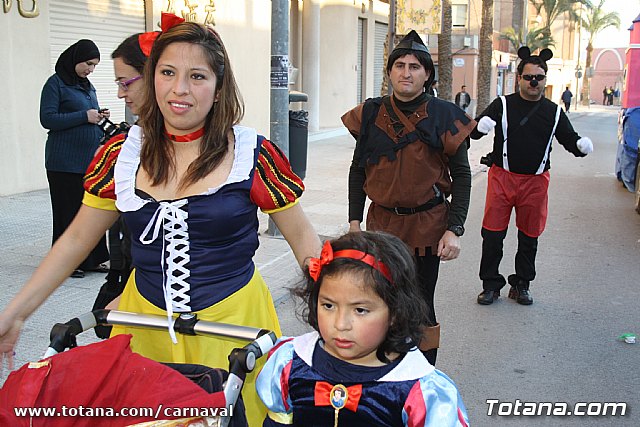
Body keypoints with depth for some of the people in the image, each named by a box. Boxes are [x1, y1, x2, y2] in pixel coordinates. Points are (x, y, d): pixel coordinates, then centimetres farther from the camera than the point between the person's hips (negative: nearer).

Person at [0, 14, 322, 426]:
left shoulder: (253, 155, -10)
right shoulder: (123, 153, -2)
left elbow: (302, 237, -3)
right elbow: (76, 240, 5)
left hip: (233, 322, -2)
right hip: (144, 324, 3)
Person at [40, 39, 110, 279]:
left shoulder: (87, 86, 18)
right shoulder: (56, 83, -3)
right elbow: (47, 119, -11)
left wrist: (99, 117, 4)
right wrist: (84, 116, -15)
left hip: (90, 159, 6)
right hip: (66, 161, -6)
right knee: (69, 211, -1)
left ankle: (91, 259, 13)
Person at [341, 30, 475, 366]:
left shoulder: (444, 116, -5)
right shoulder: (370, 114, 2)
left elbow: (462, 175, -3)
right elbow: (358, 170, 10)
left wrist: (454, 230, -11)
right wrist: (354, 221, 4)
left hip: (427, 225, -2)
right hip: (381, 223, 3)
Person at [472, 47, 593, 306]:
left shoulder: (554, 112, 5)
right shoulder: (502, 105, -2)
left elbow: (570, 139, 8)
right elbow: (474, 133, -6)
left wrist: (581, 146, -16)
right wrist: (480, 126, -30)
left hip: (535, 182, 2)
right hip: (502, 178, -2)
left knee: (529, 236, 11)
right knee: (492, 234, -1)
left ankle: (521, 285, 27)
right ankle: (491, 285, 15)